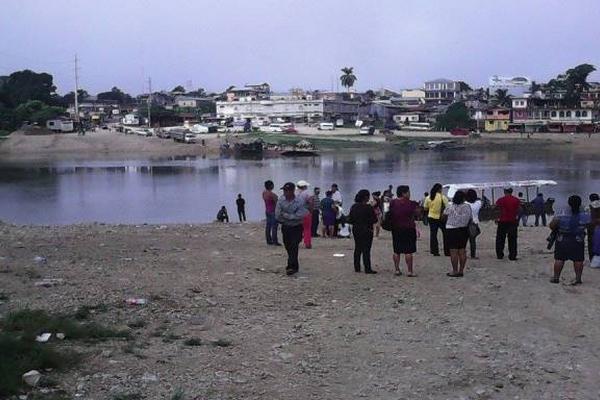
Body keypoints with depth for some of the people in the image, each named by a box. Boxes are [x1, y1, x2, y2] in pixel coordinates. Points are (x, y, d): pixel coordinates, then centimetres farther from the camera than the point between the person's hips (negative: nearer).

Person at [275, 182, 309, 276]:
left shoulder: (300, 202, -15)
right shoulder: (281, 200, -6)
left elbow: (300, 216, -23)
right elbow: (278, 216, -11)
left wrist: (285, 215, -18)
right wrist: (292, 217, -14)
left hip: (296, 228, -4)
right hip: (285, 227, 4)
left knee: (294, 247, -14)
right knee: (288, 247, 12)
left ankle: (291, 267, -13)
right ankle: (295, 266, 27)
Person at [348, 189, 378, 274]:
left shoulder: (353, 207, 2)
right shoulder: (368, 207, -17)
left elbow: (350, 220, 6)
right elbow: (374, 220, -14)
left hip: (356, 230, 6)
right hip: (366, 230, -6)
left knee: (357, 249, 14)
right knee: (366, 249, -3)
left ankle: (357, 267, 17)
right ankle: (367, 269, -1)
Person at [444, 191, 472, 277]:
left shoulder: (450, 207, -14)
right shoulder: (468, 207, -3)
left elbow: (444, 216, -1)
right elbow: (471, 219, 5)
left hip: (452, 231, -5)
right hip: (464, 230, 5)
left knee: (453, 251, 0)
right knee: (462, 251, 11)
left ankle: (455, 271, 2)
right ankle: (461, 271, 15)